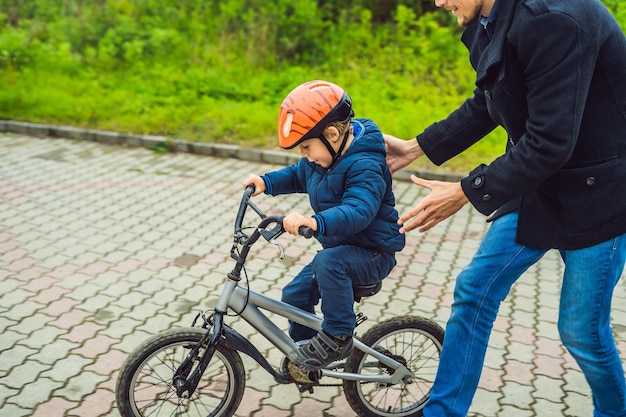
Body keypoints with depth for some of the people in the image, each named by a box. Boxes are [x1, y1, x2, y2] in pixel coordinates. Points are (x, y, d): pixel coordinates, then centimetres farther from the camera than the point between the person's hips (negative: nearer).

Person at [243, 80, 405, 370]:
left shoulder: (365, 166, -26)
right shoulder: (326, 154, 2)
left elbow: (358, 211, -41)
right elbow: (298, 175, 19)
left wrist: (314, 222, -56)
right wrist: (266, 182, 2)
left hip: (373, 253, -9)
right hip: (340, 249, 9)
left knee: (327, 262, -37)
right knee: (295, 295, 9)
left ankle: (337, 336, -21)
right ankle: (302, 356, 30)